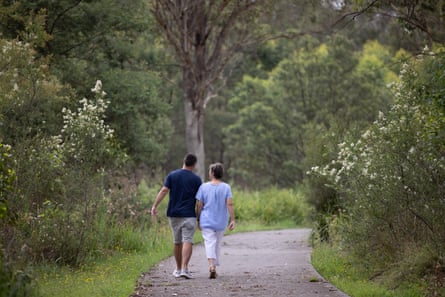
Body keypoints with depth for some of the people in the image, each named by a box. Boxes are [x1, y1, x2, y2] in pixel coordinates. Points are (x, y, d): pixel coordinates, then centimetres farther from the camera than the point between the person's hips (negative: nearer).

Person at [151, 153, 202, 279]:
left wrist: (155, 206, -7)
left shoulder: (172, 175, 4)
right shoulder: (196, 179, -1)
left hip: (173, 214, 3)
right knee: (188, 242, -8)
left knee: (177, 242, 14)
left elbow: (164, 190, -6)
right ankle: (184, 268, -23)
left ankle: (178, 269, 24)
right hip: (189, 215, -3)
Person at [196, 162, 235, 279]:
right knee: (218, 244, 16)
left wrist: (198, 220, 7)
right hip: (221, 222, 2)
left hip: (207, 221, -2)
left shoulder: (204, 187, -4)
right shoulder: (226, 187, -3)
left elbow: (199, 205, -3)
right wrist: (232, 220, -11)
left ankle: (212, 265, -29)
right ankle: (214, 267, 21)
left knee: (209, 243, -8)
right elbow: (229, 204, -12)